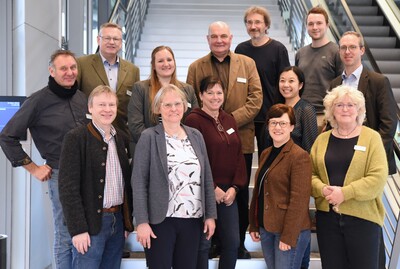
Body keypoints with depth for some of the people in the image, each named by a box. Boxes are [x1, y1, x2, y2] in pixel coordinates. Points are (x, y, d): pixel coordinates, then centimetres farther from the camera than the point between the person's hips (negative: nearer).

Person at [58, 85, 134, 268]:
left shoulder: (122, 139, 11)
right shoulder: (75, 138, -7)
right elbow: (68, 188, -12)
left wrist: (128, 220, 8)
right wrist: (78, 229, -16)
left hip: (118, 221, 6)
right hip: (90, 224, -5)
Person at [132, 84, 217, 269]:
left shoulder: (196, 136, 9)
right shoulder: (149, 137, -4)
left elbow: (207, 178, 11)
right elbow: (138, 182, -8)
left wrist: (210, 215, 6)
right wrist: (142, 221, -14)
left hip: (192, 220, 4)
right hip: (160, 219, -4)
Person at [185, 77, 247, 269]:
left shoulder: (229, 120, 12)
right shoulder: (193, 120, -7)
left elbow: (238, 155, 10)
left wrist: (234, 187, -1)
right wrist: (212, 188, -12)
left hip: (228, 192, 6)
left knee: (232, 242, 8)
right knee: (203, 243, 2)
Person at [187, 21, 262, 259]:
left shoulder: (247, 63, 6)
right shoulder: (196, 67, 7)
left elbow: (256, 99, -2)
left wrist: (232, 120, -14)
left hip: (241, 139, 0)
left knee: (241, 195, 8)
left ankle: (239, 243, 22)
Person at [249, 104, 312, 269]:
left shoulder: (299, 156, -12)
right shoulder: (265, 154, 12)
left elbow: (299, 200, -17)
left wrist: (288, 236, -19)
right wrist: (253, 225, 12)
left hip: (290, 231, -7)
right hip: (266, 229, 7)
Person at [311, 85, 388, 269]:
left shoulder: (371, 137, -3)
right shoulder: (322, 139, 9)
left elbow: (378, 178, -12)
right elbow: (310, 173, 7)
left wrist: (345, 193, -18)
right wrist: (322, 189, -13)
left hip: (363, 217, -3)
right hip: (327, 216, 3)